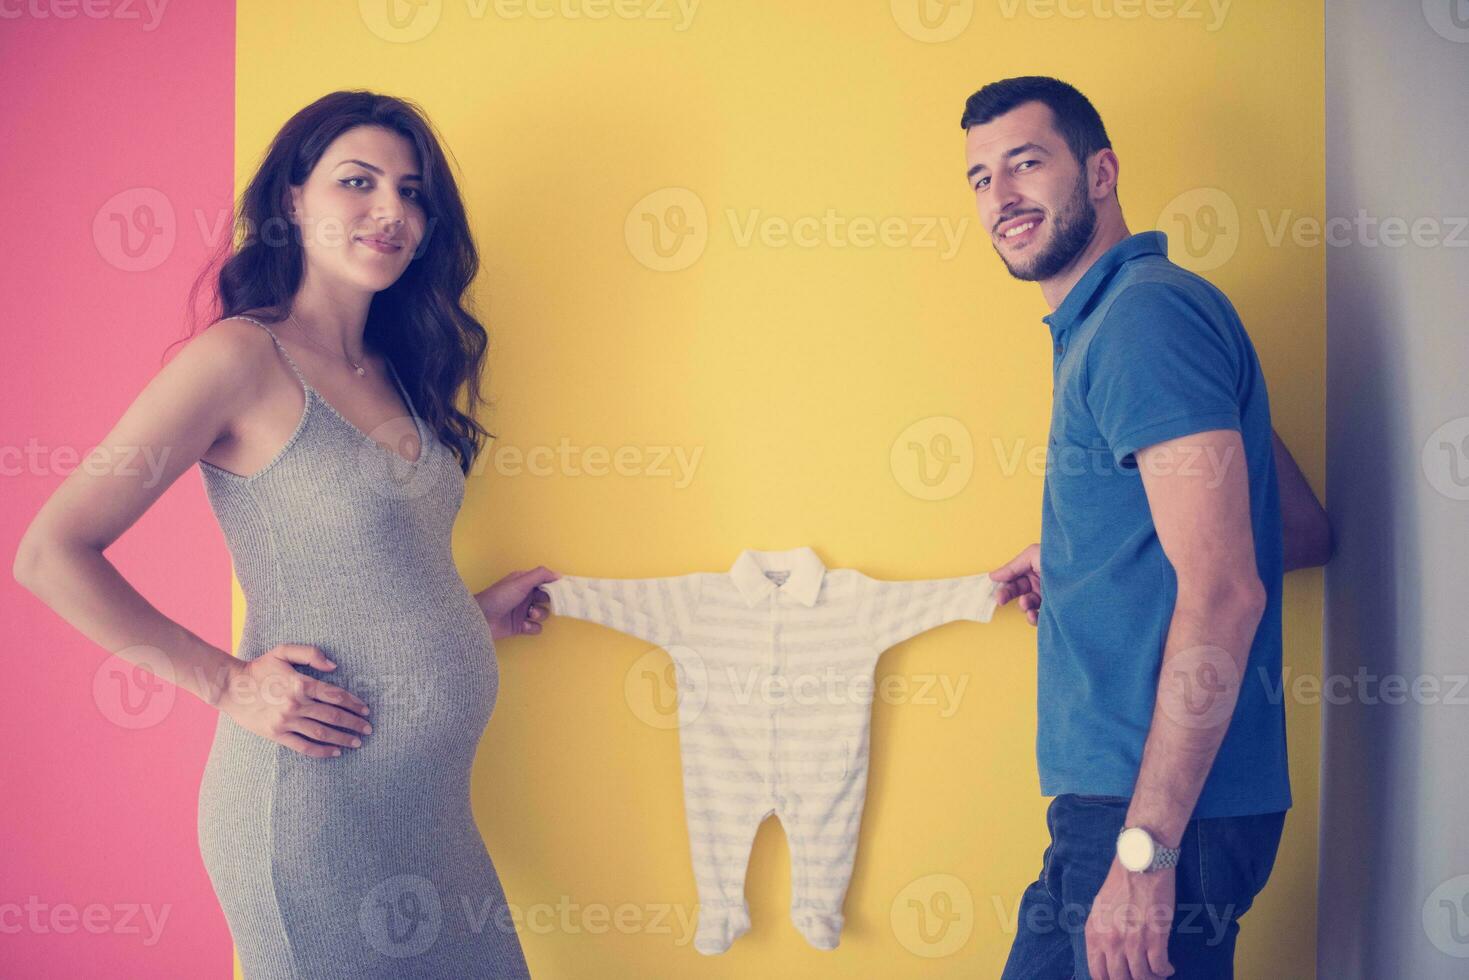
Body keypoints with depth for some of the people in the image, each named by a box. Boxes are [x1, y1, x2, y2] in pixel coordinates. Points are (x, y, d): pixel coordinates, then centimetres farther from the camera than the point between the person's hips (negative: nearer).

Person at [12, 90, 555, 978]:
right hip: (315, 800, -7)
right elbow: (51, 555, -14)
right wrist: (229, 683, -13)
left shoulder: (393, 374, 11)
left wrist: (474, 613, 8)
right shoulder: (241, 357, -11)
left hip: (430, 804, 7)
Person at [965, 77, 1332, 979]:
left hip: (1164, 805, -10)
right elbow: (1306, 532, 20)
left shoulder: (1147, 313, -14)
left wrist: (1145, 846, -24)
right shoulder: (1104, 321, 16)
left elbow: (1224, 591, -22)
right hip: (1116, 794, 10)